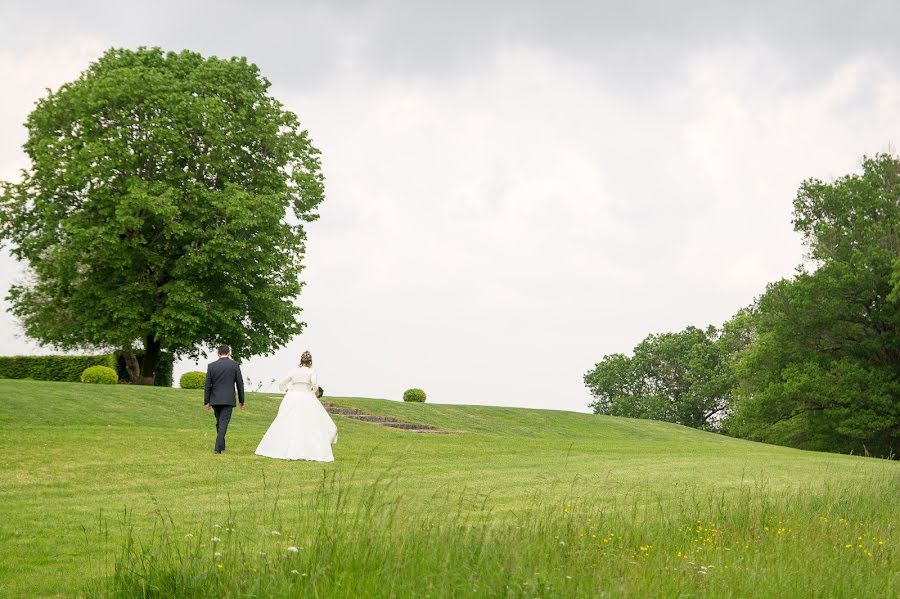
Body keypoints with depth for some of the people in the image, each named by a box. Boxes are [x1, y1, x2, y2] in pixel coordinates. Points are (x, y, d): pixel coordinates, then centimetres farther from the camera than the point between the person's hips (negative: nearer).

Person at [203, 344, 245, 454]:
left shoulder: (211, 366, 1)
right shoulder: (234, 365, -3)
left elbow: (207, 385, 1)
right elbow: (240, 383, -1)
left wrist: (207, 401, 7)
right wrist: (241, 400, 8)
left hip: (215, 400, 3)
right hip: (228, 400, -3)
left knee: (219, 422, 18)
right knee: (223, 423, -5)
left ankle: (221, 445, 28)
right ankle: (218, 448, -15)